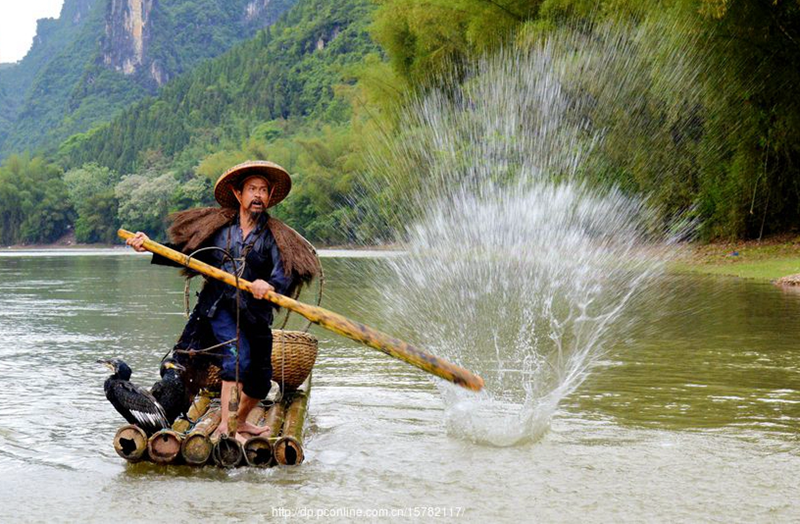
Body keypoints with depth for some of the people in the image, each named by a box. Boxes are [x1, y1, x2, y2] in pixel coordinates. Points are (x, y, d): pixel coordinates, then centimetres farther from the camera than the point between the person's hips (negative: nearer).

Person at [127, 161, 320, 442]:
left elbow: (285, 271, -20)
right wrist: (150, 247, -1)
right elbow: (185, 253, 11)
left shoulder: (275, 235, -3)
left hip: (254, 314, 2)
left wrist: (270, 285, -41)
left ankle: (241, 421, 40)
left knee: (260, 380, 10)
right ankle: (225, 426, -25)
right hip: (218, 309, -2)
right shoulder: (217, 226, 2)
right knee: (238, 353, -27)